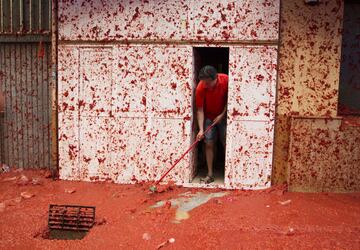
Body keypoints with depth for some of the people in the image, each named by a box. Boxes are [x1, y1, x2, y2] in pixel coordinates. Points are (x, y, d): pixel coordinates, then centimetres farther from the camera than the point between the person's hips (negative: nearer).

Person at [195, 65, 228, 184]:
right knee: (209, 144, -3)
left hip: (223, 116, 1)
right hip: (209, 117, 0)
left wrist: (222, 115, -12)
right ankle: (210, 174, 4)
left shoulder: (226, 80, -22)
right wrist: (201, 129, -26)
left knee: (226, 144, 1)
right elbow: (200, 110, -20)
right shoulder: (200, 88, -24)